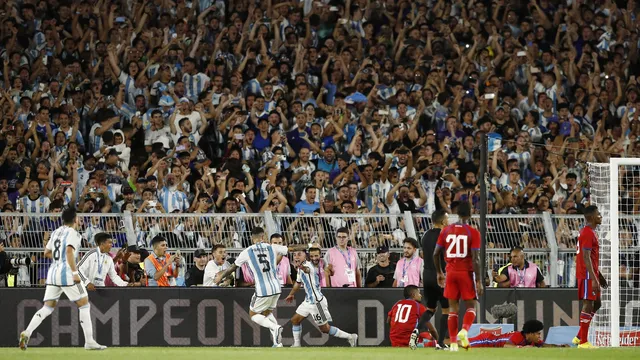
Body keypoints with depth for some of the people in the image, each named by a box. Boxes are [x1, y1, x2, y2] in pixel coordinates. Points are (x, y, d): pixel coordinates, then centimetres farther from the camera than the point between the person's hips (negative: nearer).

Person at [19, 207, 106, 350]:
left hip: (53, 272, 7)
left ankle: (27, 333, -12)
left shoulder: (56, 232, 16)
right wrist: (75, 272, -22)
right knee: (84, 305, 4)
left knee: (47, 308, 8)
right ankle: (89, 342, 2)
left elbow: (47, 253, 24)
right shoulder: (73, 234, -7)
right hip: (66, 273, -7)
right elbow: (69, 252, -21)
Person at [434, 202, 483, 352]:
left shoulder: (446, 231, 3)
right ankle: (464, 330, -18)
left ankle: (453, 342, 1)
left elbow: (435, 254, 4)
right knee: (471, 306, 9)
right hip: (467, 273, -3)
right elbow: (476, 259, -13)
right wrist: (479, 281, -10)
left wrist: (439, 273, 18)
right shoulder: (473, 233, -8)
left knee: (453, 308, 7)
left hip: (451, 273, 3)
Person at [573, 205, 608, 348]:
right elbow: (586, 257, -22)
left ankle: (579, 337, 17)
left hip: (591, 274, 11)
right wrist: (594, 279, -26)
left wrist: (599, 275, 25)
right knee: (588, 305, -7)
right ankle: (583, 342, -4)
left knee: (596, 304, 14)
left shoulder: (590, 232, 17)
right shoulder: (588, 233, -16)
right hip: (587, 276, -11)